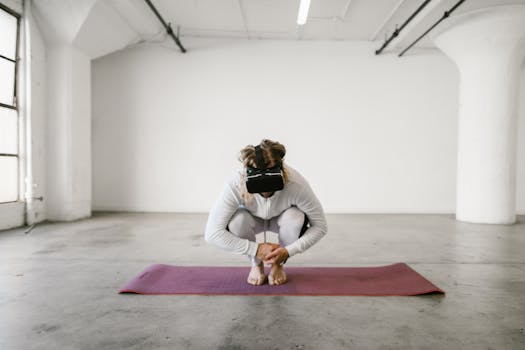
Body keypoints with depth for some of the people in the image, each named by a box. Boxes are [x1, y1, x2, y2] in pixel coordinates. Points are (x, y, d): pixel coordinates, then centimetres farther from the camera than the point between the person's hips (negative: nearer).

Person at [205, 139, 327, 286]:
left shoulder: (295, 183, -37)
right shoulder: (236, 184, -38)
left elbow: (320, 226, -25)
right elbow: (212, 233, -36)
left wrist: (288, 251, -32)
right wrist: (256, 249, -35)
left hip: (282, 218, 0)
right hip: (253, 219, 0)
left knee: (295, 219, -33)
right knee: (237, 221, -33)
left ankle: (278, 264, -1)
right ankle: (256, 264, 0)